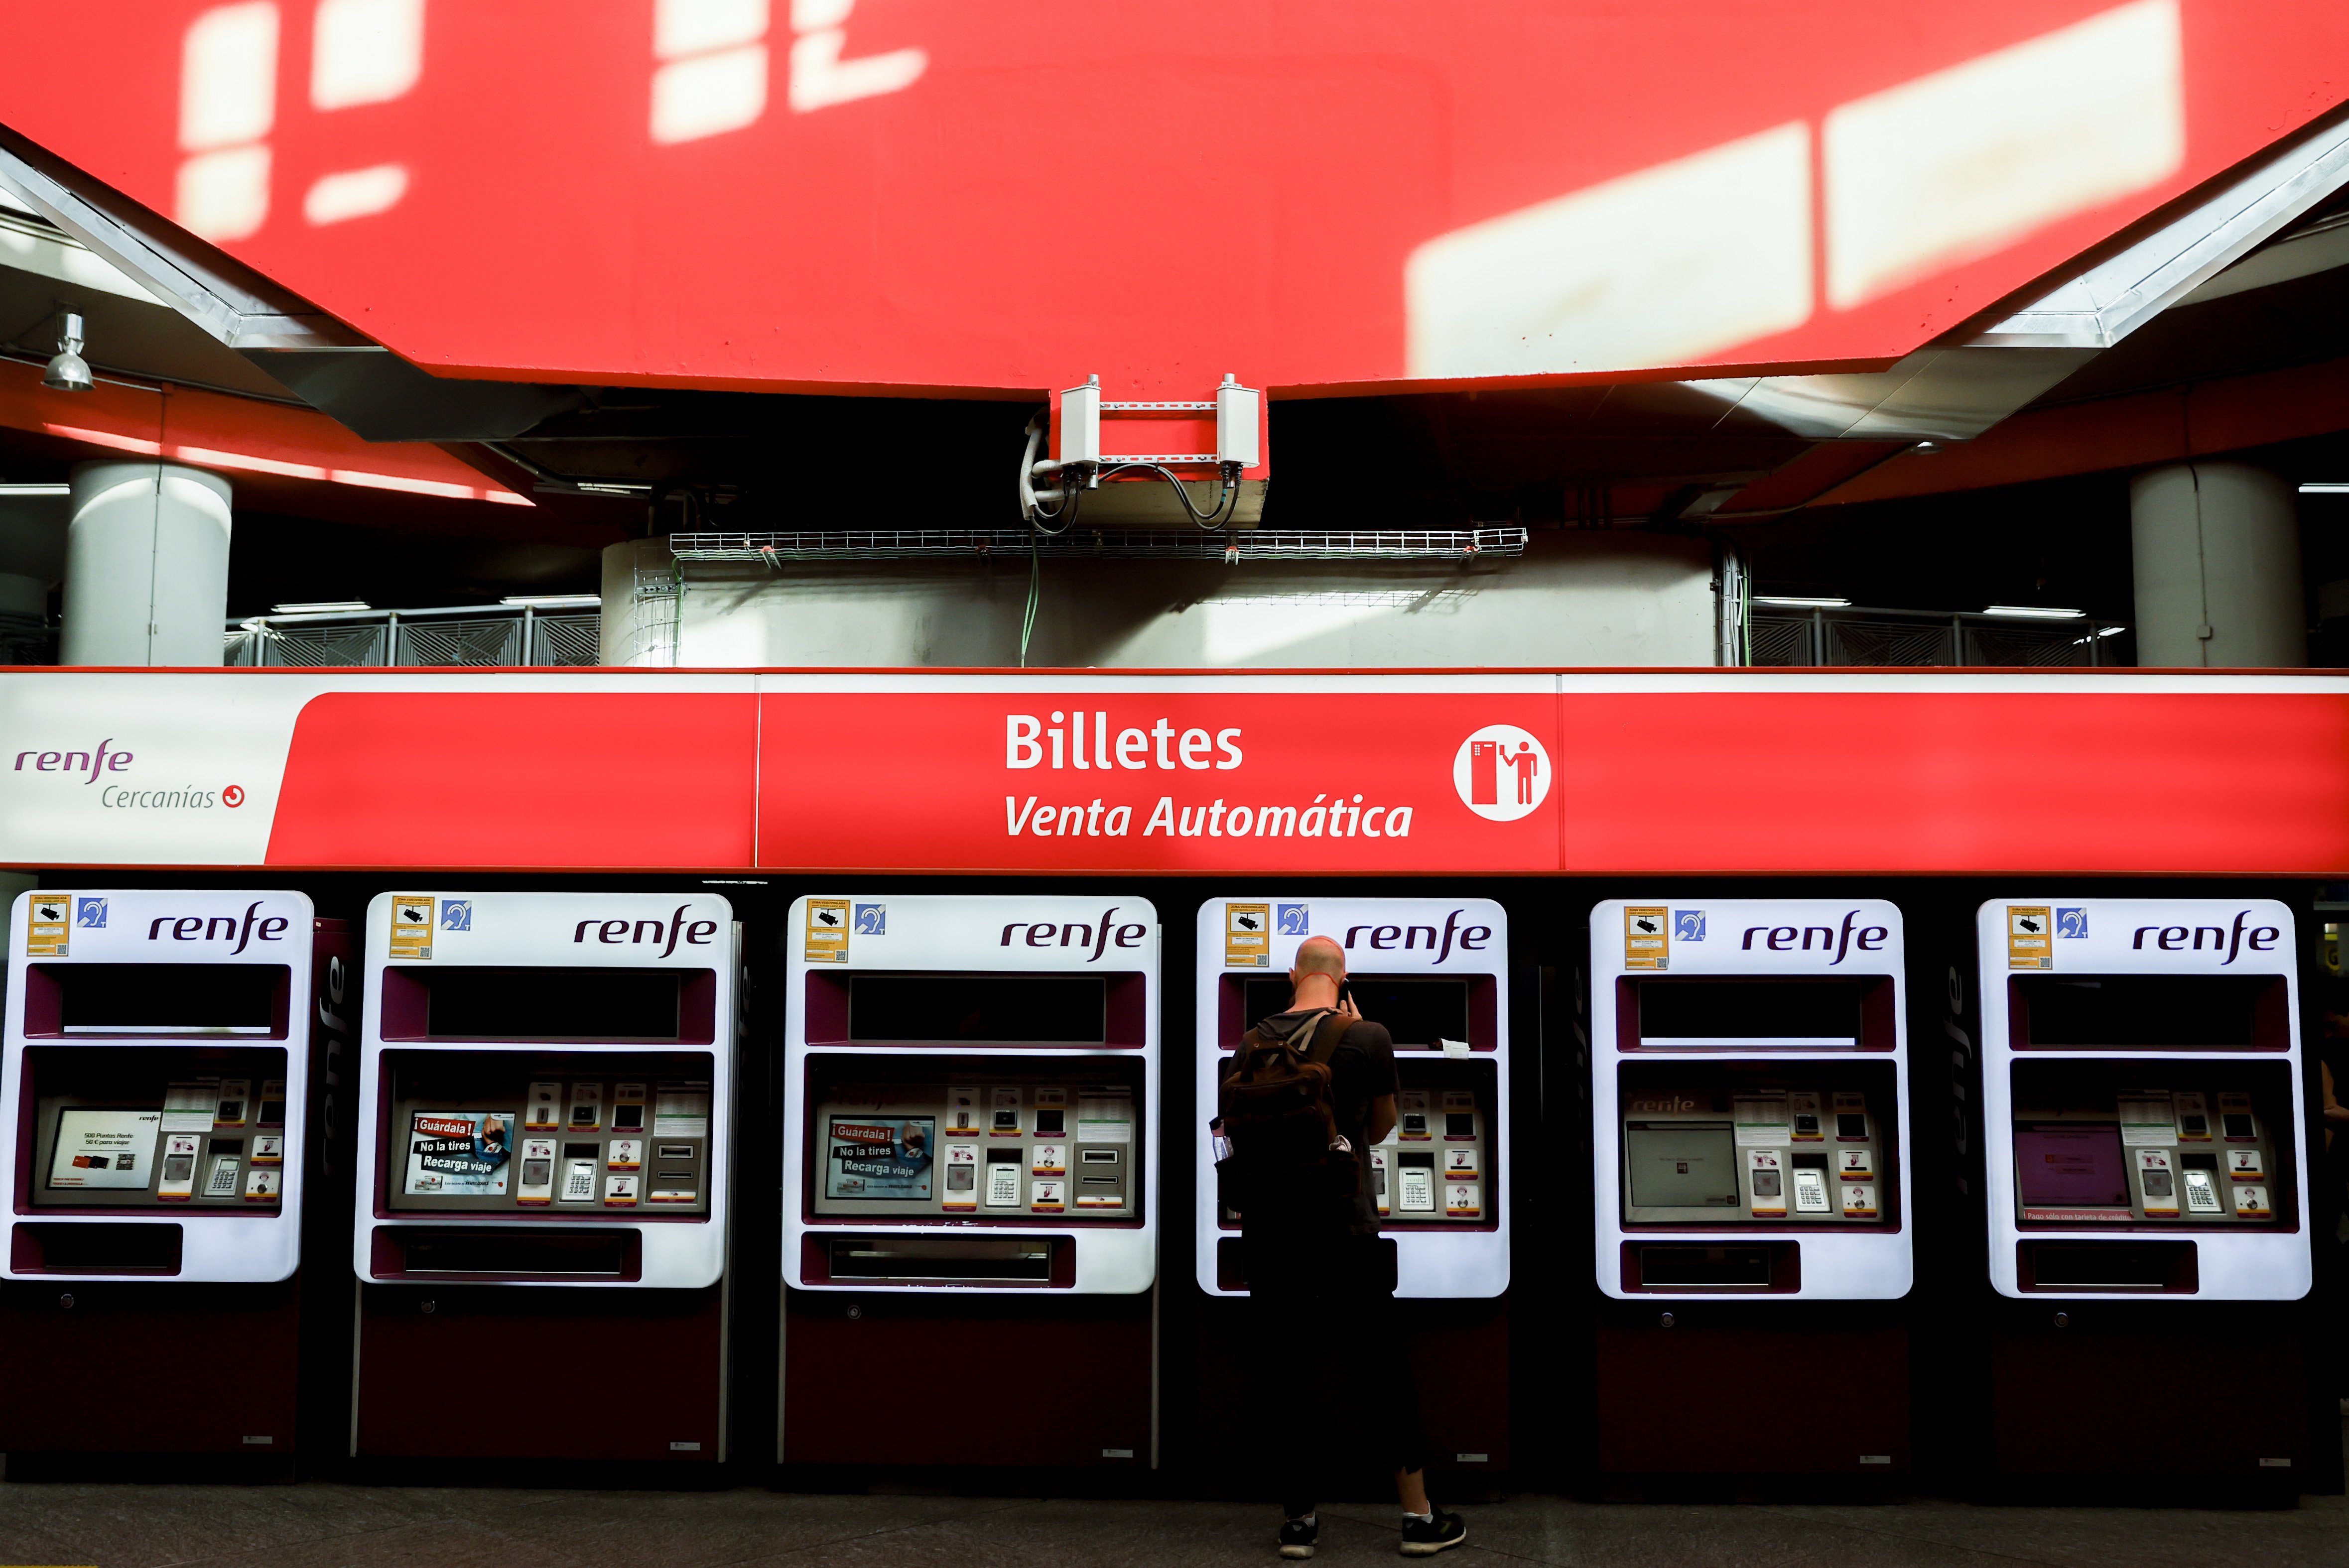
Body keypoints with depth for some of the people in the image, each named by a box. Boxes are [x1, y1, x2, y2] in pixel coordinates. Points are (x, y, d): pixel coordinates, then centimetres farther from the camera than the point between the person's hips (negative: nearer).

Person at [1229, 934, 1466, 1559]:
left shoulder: (1256, 1042, 1)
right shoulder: (1369, 1038, -7)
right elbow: (1380, 1129, 9)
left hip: (1269, 1230, 2)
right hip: (1346, 1231, -2)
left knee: (1284, 1374, 9)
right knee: (1385, 1371, 9)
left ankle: (1298, 1519, 16)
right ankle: (1419, 1517, 16)